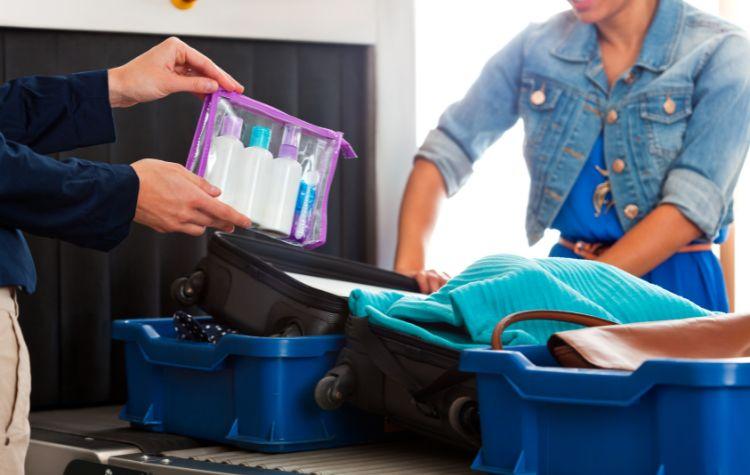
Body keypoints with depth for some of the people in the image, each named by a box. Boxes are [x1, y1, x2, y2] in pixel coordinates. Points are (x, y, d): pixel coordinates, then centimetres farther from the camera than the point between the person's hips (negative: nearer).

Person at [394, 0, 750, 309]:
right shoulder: (538, 47, 1)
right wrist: (410, 266, -12)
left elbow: (692, 206, -19)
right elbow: (445, 152, 3)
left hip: (673, 285, -3)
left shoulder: (720, 54, -11)